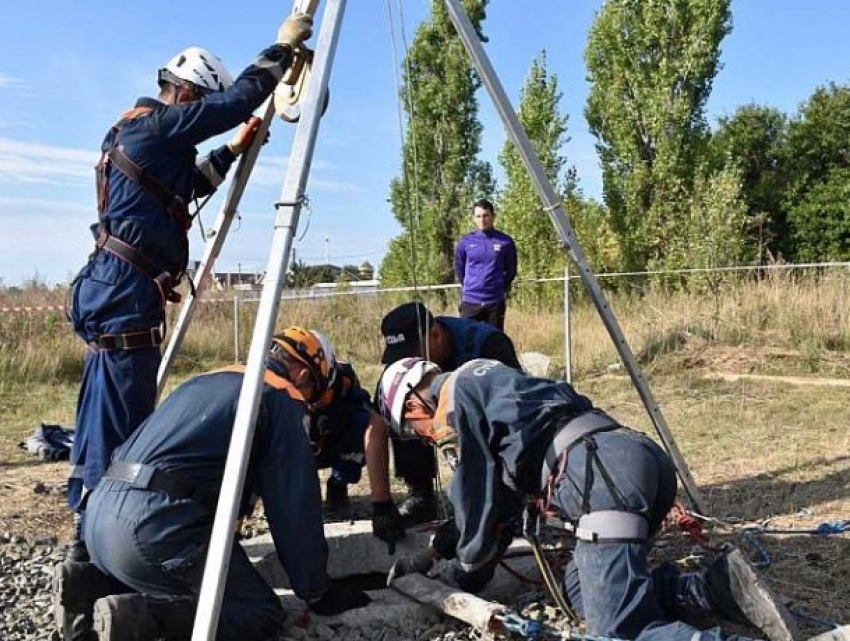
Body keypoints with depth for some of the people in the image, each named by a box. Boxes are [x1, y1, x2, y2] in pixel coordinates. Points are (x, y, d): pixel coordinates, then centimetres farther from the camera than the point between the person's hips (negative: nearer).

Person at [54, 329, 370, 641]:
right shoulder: (279, 401, 1)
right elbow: (295, 510, -1)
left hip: (100, 514, 9)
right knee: (262, 612, -1)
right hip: (154, 523, -9)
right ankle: (139, 615, -17)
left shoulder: (203, 383, 26)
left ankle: (88, 584, 10)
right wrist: (317, 593, 11)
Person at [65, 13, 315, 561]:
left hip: (118, 291, 11)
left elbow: (187, 184, 35)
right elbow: (240, 99, -13)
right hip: (126, 294, -11)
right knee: (117, 423, -8)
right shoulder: (157, 123, -8)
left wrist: (234, 150, 28)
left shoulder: (142, 131, 21)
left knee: (107, 418, 15)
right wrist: (284, 46, -1)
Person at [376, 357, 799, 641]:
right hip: (641, 456, 10)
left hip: (604, 474, -10)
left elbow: (478, 505, 8)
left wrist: (458, 578, 26)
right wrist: (433, 553, 45)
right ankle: (716, 584, 7)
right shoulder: (485, 386, 34)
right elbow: (497, 496, 40)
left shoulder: (452, 401, 6)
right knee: (580, 590, 20)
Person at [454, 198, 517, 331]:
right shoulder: (465, 242, 0)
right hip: (470, 301, 0)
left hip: (496, 301, 0)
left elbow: (511, 270, 10)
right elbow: (459, 268, 14)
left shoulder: (505, 241, -1)